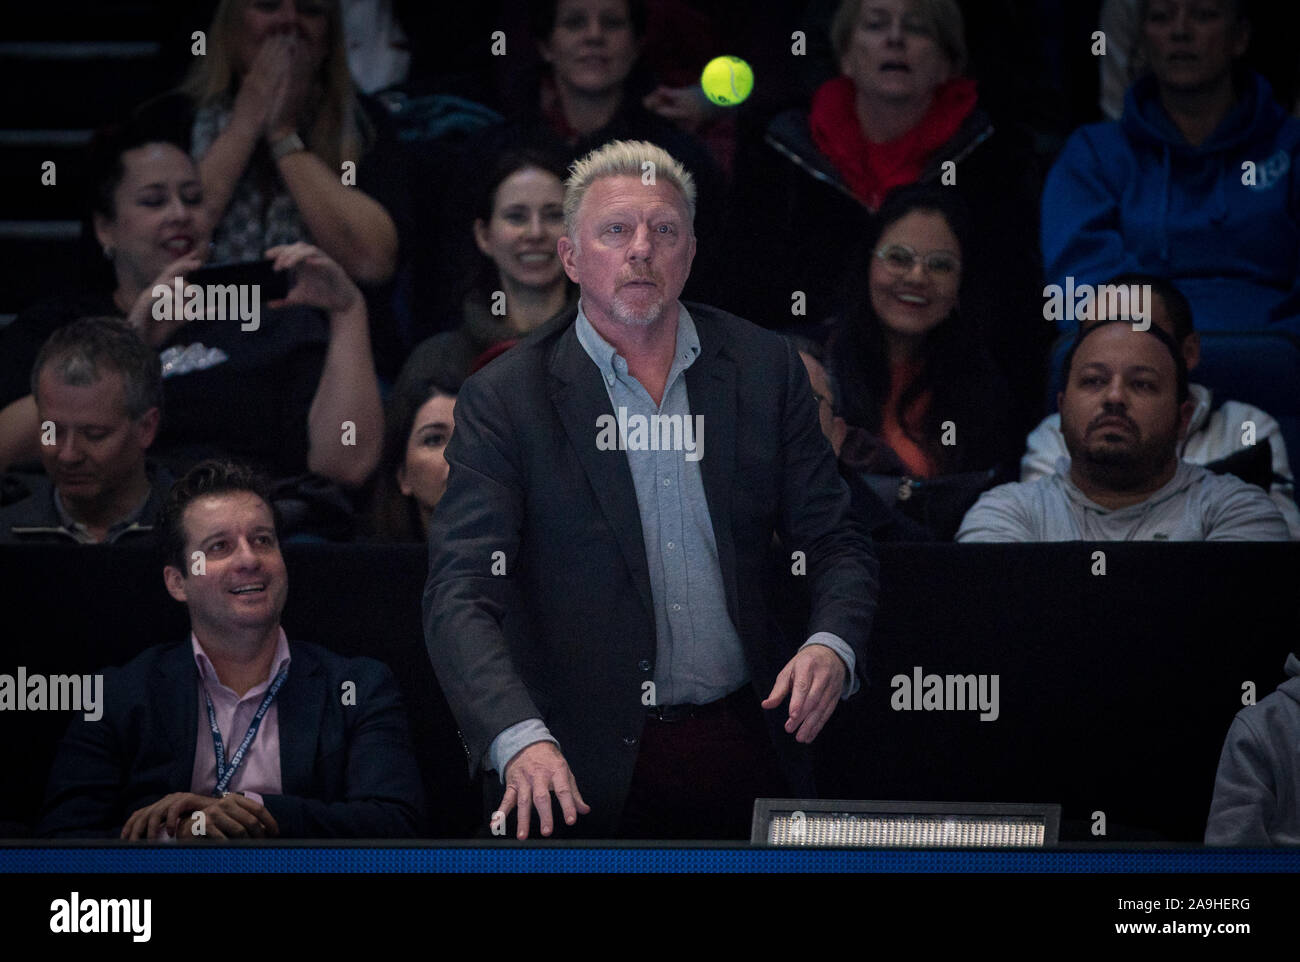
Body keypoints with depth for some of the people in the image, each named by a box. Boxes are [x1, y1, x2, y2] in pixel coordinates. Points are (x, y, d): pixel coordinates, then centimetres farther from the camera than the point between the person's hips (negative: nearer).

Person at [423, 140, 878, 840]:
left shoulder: (765, 370, 5)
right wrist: (521, 741, -30)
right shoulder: (503, 400, -5)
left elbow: (836, 543, 10)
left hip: (746, 755, 3)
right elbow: (460, 596, -13)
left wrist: (831, 645, -12)